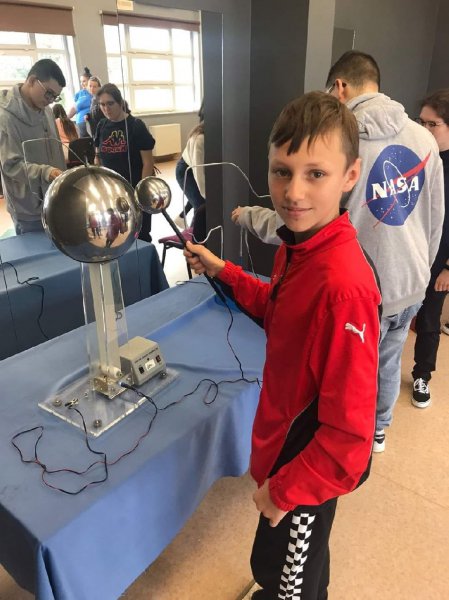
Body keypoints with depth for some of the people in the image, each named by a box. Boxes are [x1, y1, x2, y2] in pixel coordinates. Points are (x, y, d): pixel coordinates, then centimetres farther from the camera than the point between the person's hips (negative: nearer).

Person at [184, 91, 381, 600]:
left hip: (315, 463, -8)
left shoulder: (343, 285, -35)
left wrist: (285, 489, -18)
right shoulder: (297, 245, -8)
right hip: (290, 439, 8)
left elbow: (349, 432, -29)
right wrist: (222, 272, 3)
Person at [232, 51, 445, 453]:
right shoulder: (423, 137, -2)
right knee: (388, 362, 26)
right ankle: (378, 430, 50)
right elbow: (436, 220, 6)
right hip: (412, 285, 6)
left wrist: (249, 216, 1)